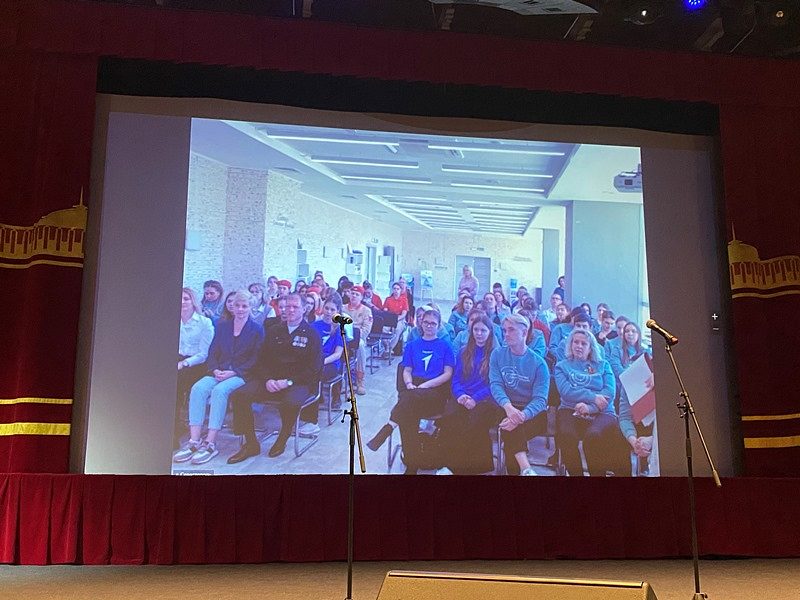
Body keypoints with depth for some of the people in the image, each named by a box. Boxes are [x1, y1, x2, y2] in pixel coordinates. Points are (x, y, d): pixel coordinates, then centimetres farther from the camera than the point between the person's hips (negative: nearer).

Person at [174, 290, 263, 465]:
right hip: (218, 372, 4)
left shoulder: (257, 330, 4)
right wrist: (215, 370, -6)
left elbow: (255, 359, -4)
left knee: (219, 390, -34)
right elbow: (212, 352, 14)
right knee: (198, 388, -26)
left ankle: (210, 443, -33)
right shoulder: (222, 326, 18)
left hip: (242, 375, -4)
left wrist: (233, 372, -15)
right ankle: (194, 441, -29)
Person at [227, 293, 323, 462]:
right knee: (239, 396, -20)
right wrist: (268, 380, -8)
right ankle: (251, 444, -7)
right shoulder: (274, 332, 18)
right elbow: (262, 361, 13)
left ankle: (282, 440, -8)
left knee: (290, 402, -39)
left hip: (298, 383, -4)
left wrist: (289, 381, -16)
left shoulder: (312, 334, 3)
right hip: (271, 381, 4)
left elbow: (314, 368, -5)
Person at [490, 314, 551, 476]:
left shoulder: (539, 363, -2)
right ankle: (526, 469, -37)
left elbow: (540, 399, -11)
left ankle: (516, 470, -20)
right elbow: (495, 384, -7)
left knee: (513, 428, -33)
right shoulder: (497, 355, 6)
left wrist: (521, 415, -32)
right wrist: (508, 406, -29)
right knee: (511, 428, -34)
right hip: (507, 409, 1)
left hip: (533, 413, -1)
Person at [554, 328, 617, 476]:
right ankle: (575, 474, -15)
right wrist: (593, 397, -11)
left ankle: (598, 474, -15)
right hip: (570, 411, 0)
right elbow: (566, 392, 1)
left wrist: (590, 407, -14)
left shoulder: (603, 365, 21)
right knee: (566, 435, -35)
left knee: (593, 435, -35)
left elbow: (610, 392, 4)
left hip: (601, 413, 0)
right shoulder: (562, 366, 19)